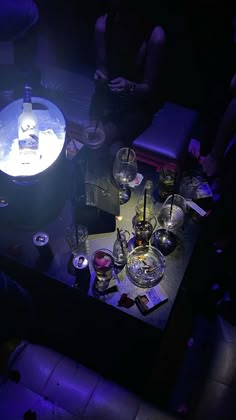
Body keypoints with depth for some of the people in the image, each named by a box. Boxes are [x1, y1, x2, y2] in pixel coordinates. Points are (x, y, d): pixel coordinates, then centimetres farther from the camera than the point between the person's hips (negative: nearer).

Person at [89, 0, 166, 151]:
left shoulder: (155, 35, -22)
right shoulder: (103, 23, -13)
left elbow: (149, 88, -15)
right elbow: (102, 66, 0)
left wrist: (130, 87, -36)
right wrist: (100, 75, -23)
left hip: (139, 101, -3)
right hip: (109, 94, 3)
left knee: (108, 136, -24)